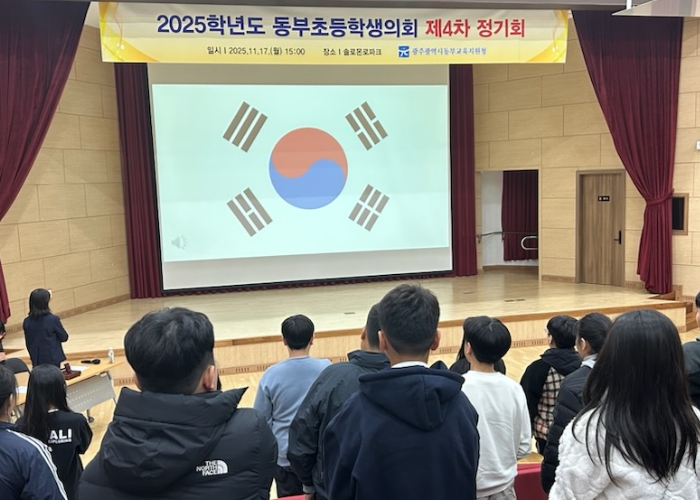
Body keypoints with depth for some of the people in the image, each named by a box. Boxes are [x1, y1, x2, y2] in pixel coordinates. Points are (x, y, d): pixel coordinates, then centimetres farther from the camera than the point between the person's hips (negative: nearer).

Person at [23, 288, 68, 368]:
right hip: (52, 359, -4)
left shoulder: (27, 322, -3)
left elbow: (28, 343, 6)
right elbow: (64, 337, -5)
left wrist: (33, 356, 18)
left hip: (37, 360, 4)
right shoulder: (53, 319, -16)